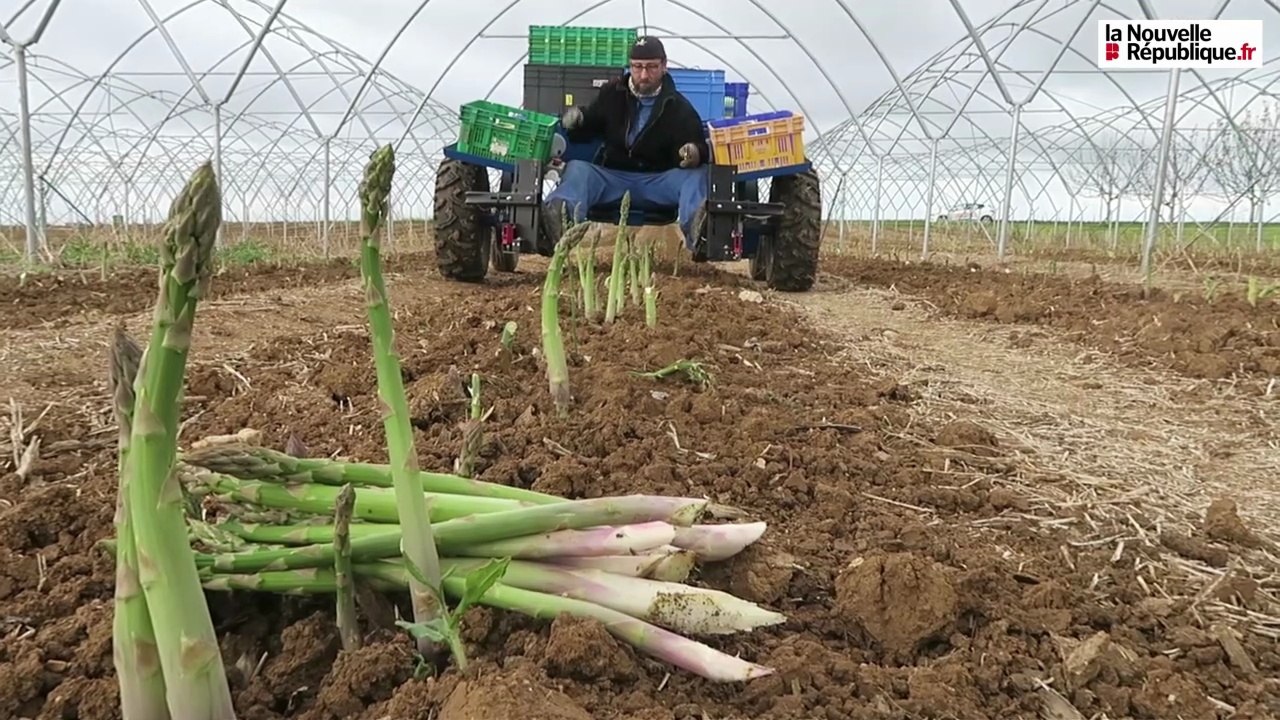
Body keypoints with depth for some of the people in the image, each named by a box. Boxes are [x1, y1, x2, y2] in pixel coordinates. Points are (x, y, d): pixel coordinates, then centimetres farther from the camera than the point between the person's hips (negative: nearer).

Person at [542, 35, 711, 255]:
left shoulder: (679, 107, 3)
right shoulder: (612, 93, 11)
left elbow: (701, 148, -5)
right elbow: (584, 133, 18)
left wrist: (695, 154, -31)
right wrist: (573, 122, -8)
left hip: (659, 183, -1)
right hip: (611, 177, 2)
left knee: (696, 174, -27)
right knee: (576, 168, -25)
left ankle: (692, 231, -59)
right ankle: (564, 217, -59)